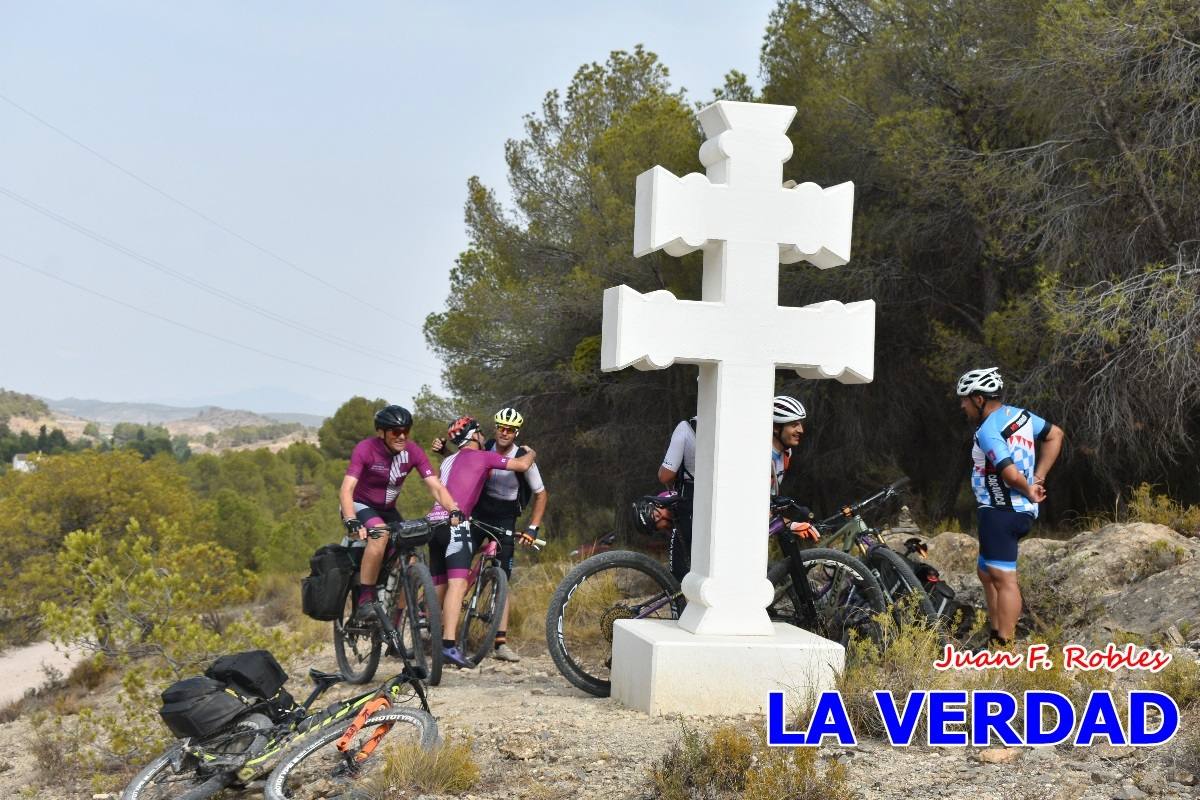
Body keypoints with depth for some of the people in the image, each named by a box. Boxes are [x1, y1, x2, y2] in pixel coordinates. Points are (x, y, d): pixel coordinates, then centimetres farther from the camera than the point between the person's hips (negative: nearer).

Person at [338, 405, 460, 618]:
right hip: (360, 506, -5)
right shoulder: (365, 449, -26)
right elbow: (346, 490, -36)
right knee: (380, 534, -35)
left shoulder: (413, 451, -15)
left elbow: (436, 486, -19)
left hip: (387, 510, 5)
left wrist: (455, 511, -37)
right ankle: (365, 600, -27)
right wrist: (351, 522, -52)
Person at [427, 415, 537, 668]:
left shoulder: (449, 461, 27)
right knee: (457, 583, -17)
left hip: (436, 522, 9)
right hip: (455, 523, -8)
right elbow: (523, 465, 4)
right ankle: (449, 646, -29)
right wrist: (530, 453, 23)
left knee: (439, 586, 13)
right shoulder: (482, 456, 5)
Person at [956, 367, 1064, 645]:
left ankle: (1004, 646, -12)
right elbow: (1055, 434, 19)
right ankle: (996, 636, 24)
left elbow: (1011, 474, -29)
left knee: (1003, 579, -11)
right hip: (1021, 510, 10)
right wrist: (1038, 479, 14)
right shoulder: (1019, 414, 9)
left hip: (1000, 512, -10)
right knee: (987, 573, 20)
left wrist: (1029, 492, -8)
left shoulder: (987, 431, -19)